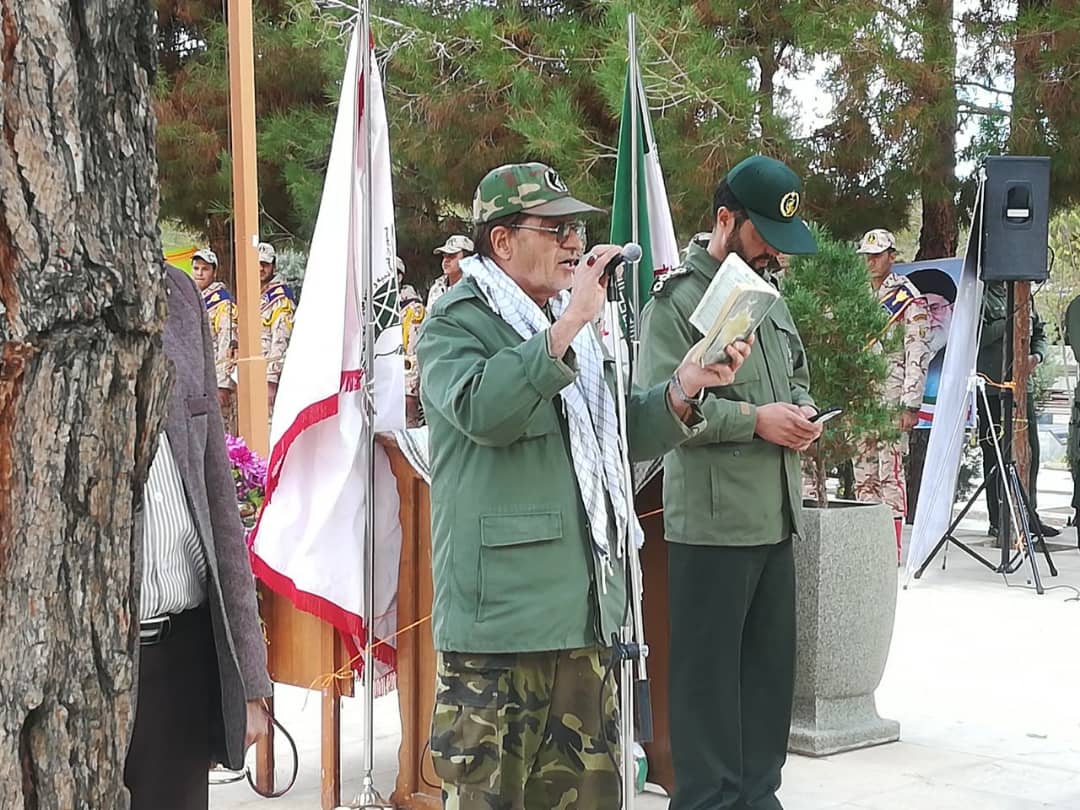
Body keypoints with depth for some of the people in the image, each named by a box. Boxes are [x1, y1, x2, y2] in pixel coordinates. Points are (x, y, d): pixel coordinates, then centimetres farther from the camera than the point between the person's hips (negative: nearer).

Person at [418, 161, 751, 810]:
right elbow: (480, 409, -26)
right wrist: (569, 325, -25)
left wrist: (685, 388, 2)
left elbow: (628, 435, 21)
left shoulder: (576, 323, 20)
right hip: (500, 615, -8)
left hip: (587, 608, 8)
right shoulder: (458, 320, -5)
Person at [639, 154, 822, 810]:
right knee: (709, 670, 0)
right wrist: (755, 419, -18)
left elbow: (798, 378, 28)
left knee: (771, 664, 13)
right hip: (712, 520, -8)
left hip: (776, 515, 8)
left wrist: (803, 412, 5)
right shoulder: (677, 299, -8)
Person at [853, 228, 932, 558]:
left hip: (891, 399, -7)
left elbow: (918, 355, -10)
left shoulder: (909, 298, -4)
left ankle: (893, 551, -6)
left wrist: (911, 406, -15)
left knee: (890, 472, -9)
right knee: (863, 473, 9)